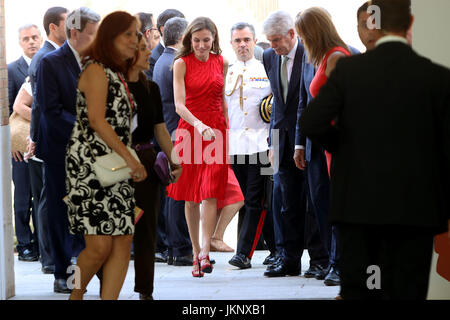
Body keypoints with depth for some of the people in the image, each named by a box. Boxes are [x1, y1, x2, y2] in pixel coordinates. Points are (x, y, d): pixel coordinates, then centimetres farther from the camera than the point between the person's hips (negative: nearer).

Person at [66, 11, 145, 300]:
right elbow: (96, 120, -15)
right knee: (100, 246, -13)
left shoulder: (119, 74, 21)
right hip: (90, 166, -9)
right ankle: (74, 297, 8)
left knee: (123, 243, -1)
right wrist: (130, 158, -16)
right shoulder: (96, 70, -6)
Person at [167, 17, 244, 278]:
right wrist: (199, 125, -28)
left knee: (211, 192, -11)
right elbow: (179, 104, -12)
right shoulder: (182, 63, -3)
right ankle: (196, 251, 13)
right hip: (189, 129, -1)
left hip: (216, 130, 1)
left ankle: (205, 252, -14)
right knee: (191, 196, 3)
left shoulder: (221, 63, 7)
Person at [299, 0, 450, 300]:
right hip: (415, 208, 0)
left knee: (357, 290, 7)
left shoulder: (348, 69, -4)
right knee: (407, 291, 3)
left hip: (358, 205, 0)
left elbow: (311, 123, -10)